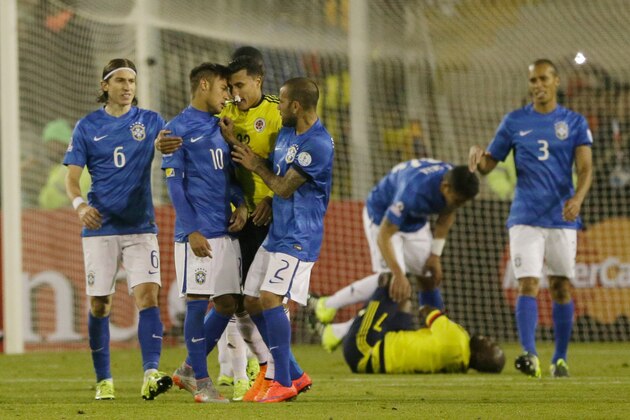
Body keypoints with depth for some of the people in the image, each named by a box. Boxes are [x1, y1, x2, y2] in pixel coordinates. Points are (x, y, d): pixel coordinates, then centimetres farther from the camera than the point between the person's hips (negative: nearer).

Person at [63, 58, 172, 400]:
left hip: (141, 226, 0)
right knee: (99, 304, 3)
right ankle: (103, 380, 14)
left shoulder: (151, 122, 6)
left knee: (147, 295, -15)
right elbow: (72, 178, 1)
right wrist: (79, 204, -19)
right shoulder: (87, 126, 4)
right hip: (100, 227, 0)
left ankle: (151, 375, -23)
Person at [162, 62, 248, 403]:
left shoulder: (221, 127, 17)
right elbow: (174, 184, -7)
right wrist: (191, 231, -14)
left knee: (227, 305, 7)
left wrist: (240, 204, 1)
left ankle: (189, 370, 20)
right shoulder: (178, 129, -3)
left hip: (226, 231, 7)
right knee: (197, 304, -4)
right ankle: (200, 381, 3)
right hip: (198, 234, -7)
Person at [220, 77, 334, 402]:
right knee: (253, 302, 8)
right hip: (275, 232, 10)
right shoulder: (286, 132, 12)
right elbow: (268, 171, 17)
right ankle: (294, 374, 17)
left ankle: (284, 383, -13)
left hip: (298, 237, -10)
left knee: (270, 298, -19)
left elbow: (284, 188, -15)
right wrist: (234, 143, 10)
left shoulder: (318, 144, -19)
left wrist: (257, 166, 0)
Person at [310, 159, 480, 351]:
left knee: (429, 279, 2)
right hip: (382, 217, -7)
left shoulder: (455, 183, -21)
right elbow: (384, 236, -40)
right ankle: (328, 305, -13)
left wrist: (435, 254, -1)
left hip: (416, 222, 7)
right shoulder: (413, 191, -43)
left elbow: (446, 216, 2)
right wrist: (398, 275, -49)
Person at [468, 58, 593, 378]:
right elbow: (489, 164, 8)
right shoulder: (514, 121, 8)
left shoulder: (575, 123, 5)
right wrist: (477, 156, -16)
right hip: (526, 217, 0)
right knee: (528, 284, -13)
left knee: (561, 287, 5)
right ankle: (530, 355, -23)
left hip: (562, 217, 0)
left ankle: (560, 359, 14)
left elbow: (585, 169, -3)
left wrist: (578, 198, -23)